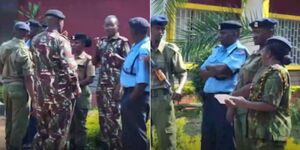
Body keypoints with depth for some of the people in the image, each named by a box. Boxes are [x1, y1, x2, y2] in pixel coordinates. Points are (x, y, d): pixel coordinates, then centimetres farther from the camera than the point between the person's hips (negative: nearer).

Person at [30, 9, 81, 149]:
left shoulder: (35, 40, 8)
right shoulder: (61, 40, -12)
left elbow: (35, 64, 15)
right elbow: (69, 67, -15)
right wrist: (76, 86, -5)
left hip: (40, 90, 6)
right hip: (59, 92, -6)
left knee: (42, 128, 16)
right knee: (58, 130, 4)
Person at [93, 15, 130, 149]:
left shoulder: (122, 42, -4)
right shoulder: (102, 42, 14)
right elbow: (95, 62, 14)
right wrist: (96, 48, 0)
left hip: (114, 85, -6)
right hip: (101, 85, 6)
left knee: (112, 117, -5)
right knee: (103, 117, 9)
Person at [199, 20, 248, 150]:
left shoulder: (240, 51, -6)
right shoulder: (217, 49, 17)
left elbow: (222, 69, -20)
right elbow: (202, 72, 11)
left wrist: (209, 67, 1)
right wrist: (216, 72, -9)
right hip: (209, 99, 8)